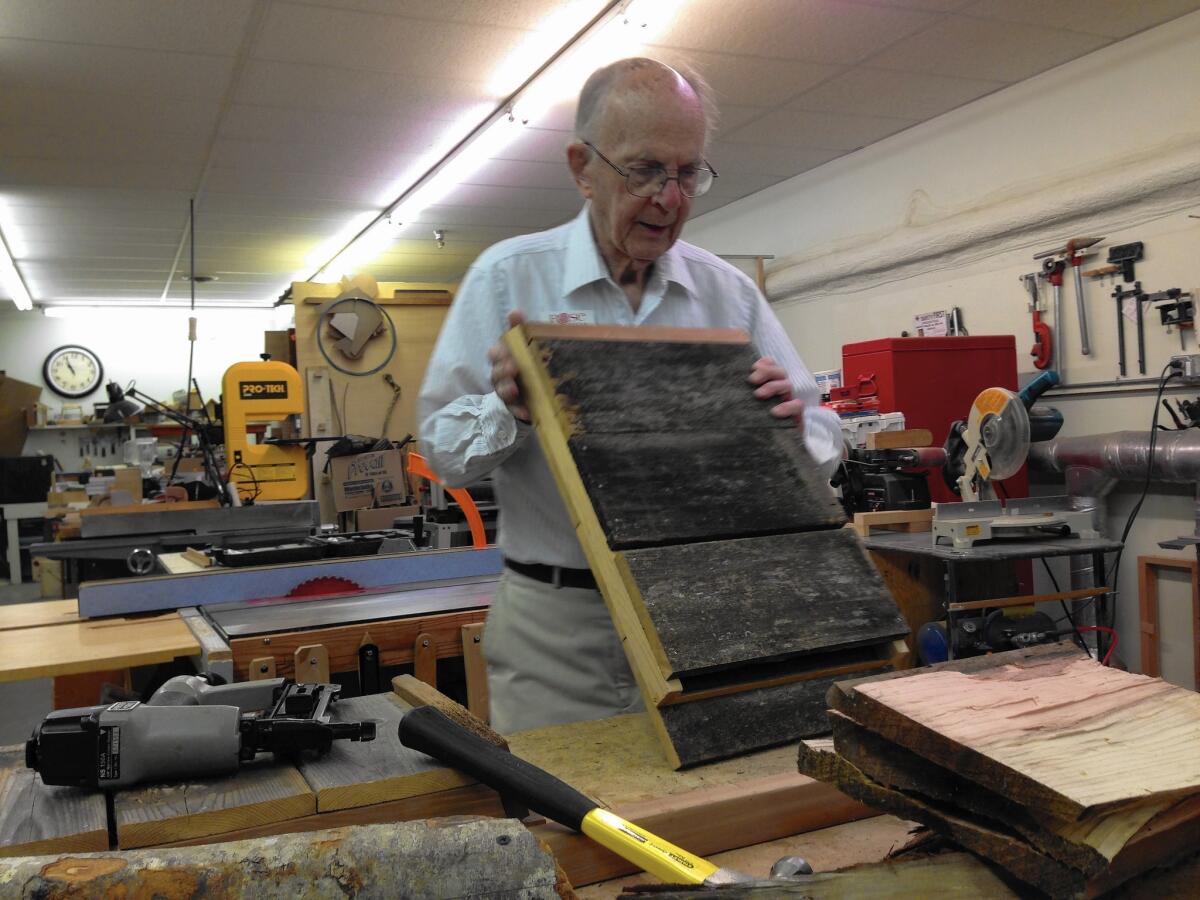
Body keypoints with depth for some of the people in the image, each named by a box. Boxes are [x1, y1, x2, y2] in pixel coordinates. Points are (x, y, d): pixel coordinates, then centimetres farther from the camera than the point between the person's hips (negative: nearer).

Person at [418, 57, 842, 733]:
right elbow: (443, 445, -3)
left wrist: (792, 425, -16)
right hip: (555, 626, -2)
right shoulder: (507, 278, -4)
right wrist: (509, 413, -23)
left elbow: (822, 438, 7)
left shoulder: (730, 293, 4)